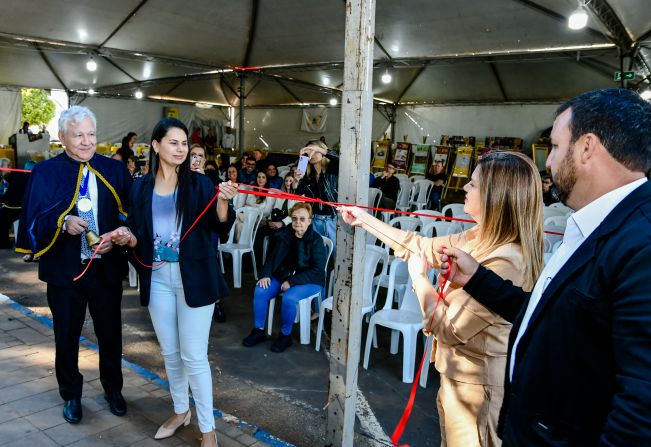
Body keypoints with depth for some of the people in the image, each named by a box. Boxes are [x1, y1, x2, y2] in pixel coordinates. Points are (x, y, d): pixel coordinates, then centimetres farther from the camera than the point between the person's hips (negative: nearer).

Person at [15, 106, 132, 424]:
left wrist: (115, 236, -19)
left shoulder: (114, 170, 1)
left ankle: (113, 389, 36)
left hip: (107, 267, 1)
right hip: (64, 270, -1)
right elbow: (34, 221, -8)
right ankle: (71, 396, 35)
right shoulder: (45, 173, -3)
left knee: (110, 334, 14)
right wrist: (62, 223, -26)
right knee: (67, 337, 14)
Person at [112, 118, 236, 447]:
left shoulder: (199, 183, -5)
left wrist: (222, 202, -29)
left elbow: (221, 229, -12)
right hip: (157, 277, 4)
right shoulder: (141, 188, 4)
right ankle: (181, 410, 38)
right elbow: (138, 237, 10)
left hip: (193, 277, -4)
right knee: (169, 352, 17)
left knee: (193, 355, 0)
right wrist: (127, 237, -12)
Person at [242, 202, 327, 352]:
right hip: (283, 276, 5)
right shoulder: (285, 235, 4)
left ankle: (285, 335, -8)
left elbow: (318, 270, -16)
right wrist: (266, 275, -8)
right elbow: (272, 257, 12)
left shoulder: (316, 240, -12)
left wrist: (292, 282, -21)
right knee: (260, 291, -18)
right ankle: (258, 330, -1)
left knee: (289, 298, -33)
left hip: (309, 281, -5)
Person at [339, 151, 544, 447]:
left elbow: (450, 328, -27)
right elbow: (424, 247, 8)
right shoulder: (483, 238, -1)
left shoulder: (505, 261, -31)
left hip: (476, 384, -9)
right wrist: (365, 220, 11)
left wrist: (419, 277, -13)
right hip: (461, 376, 9)